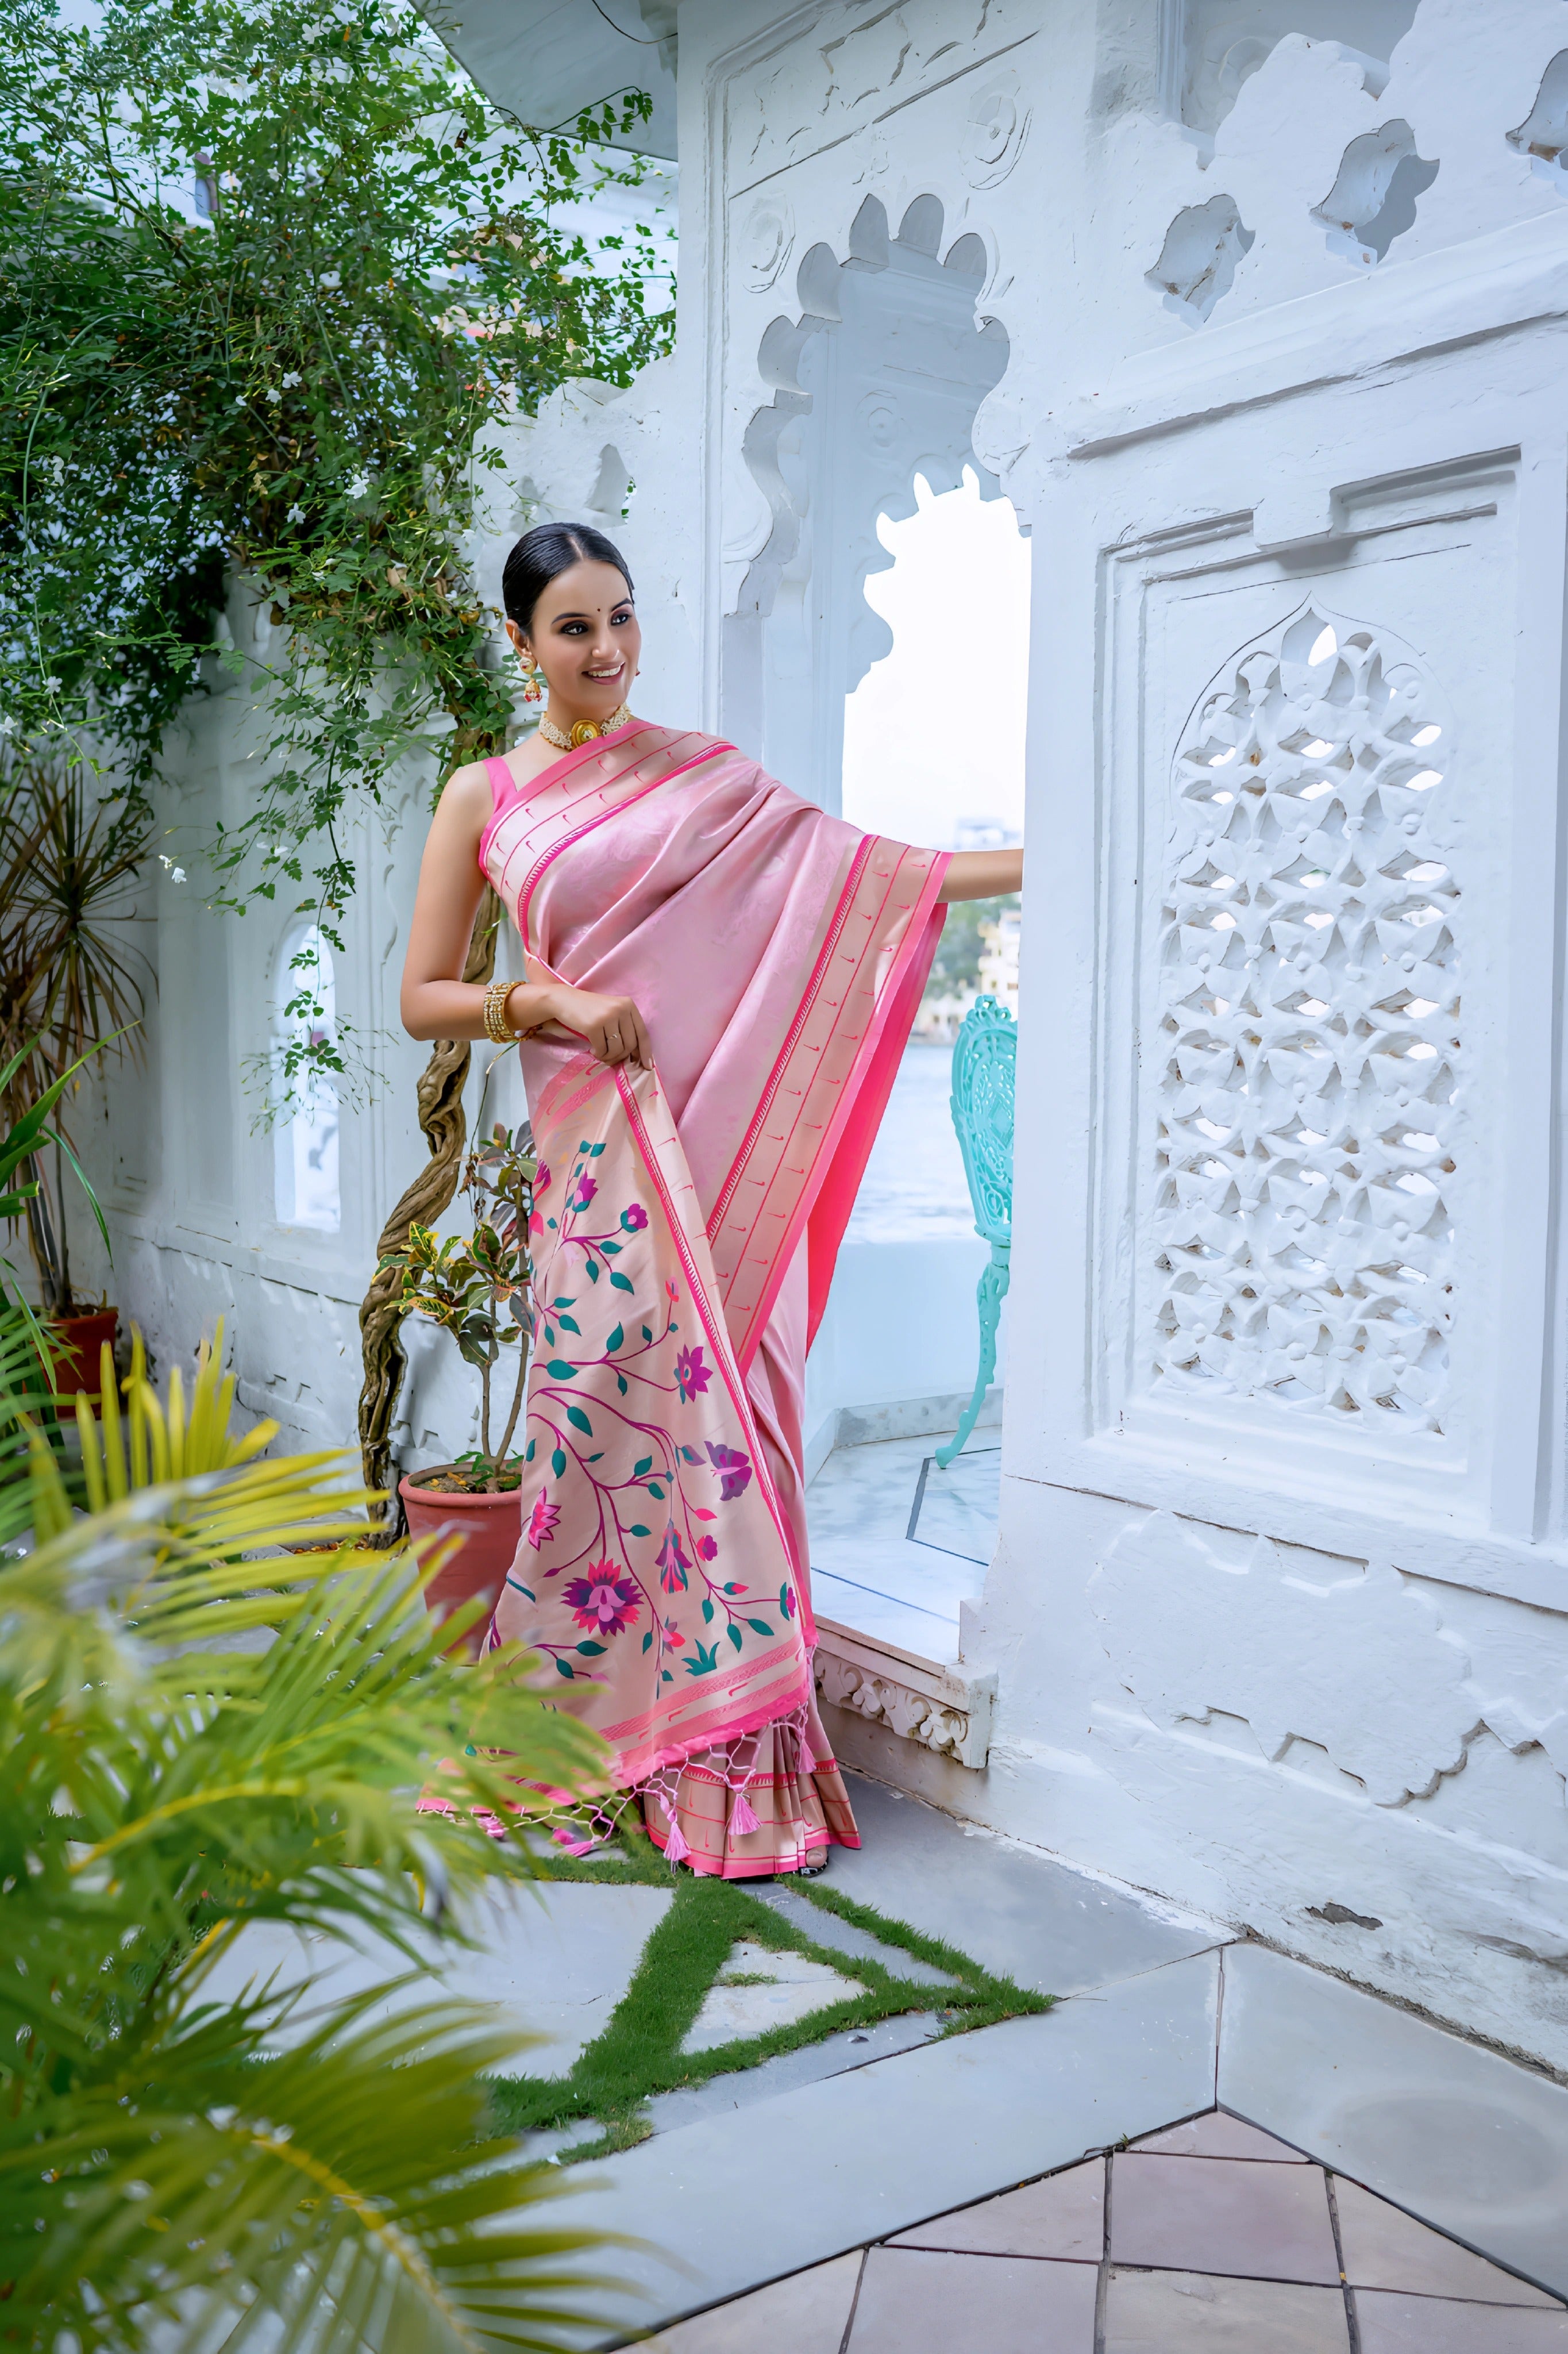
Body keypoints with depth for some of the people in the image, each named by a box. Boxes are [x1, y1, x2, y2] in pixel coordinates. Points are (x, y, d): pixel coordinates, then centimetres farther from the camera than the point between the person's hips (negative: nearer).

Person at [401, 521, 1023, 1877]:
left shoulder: (702, 772, 12)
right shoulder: (487, 799, 10)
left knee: (727, 1415, -2)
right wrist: (552, 1001, -8)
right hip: (599, 1149, 0)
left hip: (726, 1142, 1)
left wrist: (1048, 861, 1)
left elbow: (864, 868, 8)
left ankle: (739, 1761, 6)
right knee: (607, 1418, -2)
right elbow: (424, 1001, 9)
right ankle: (589, 1718, 18)